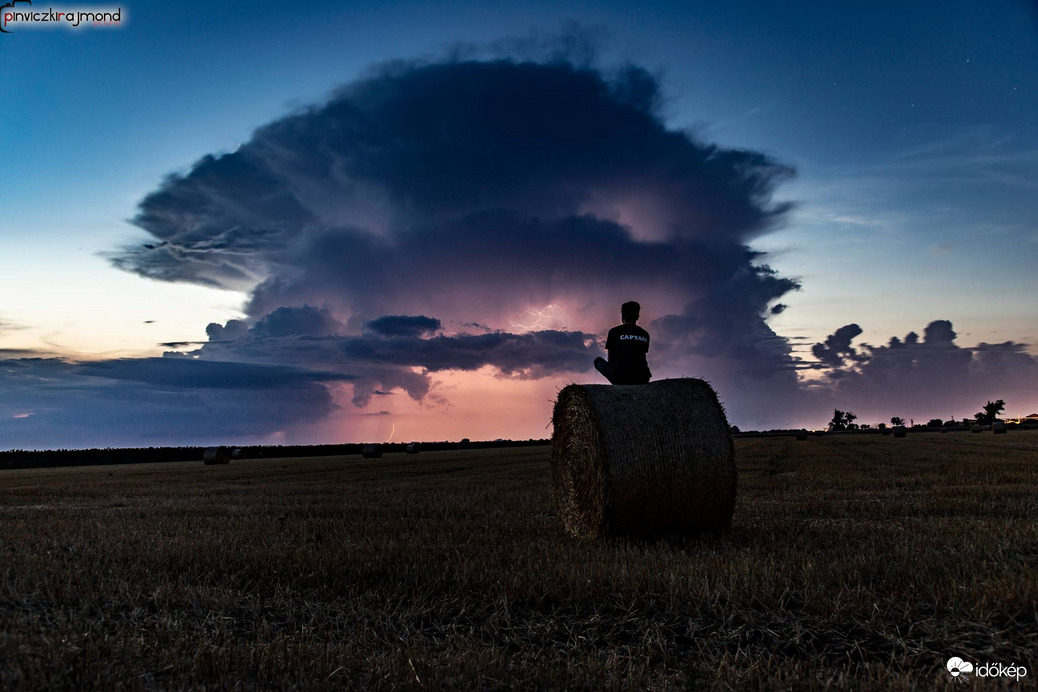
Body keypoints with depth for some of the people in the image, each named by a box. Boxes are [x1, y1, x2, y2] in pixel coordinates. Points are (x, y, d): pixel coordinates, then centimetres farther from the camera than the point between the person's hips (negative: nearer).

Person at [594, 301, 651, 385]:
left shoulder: (614, 331, 2)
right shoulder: (645, 334, 11)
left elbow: (610, 359, 9)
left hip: (619, 379, -4)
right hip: (642, 380, 4)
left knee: (598, 361, 23)